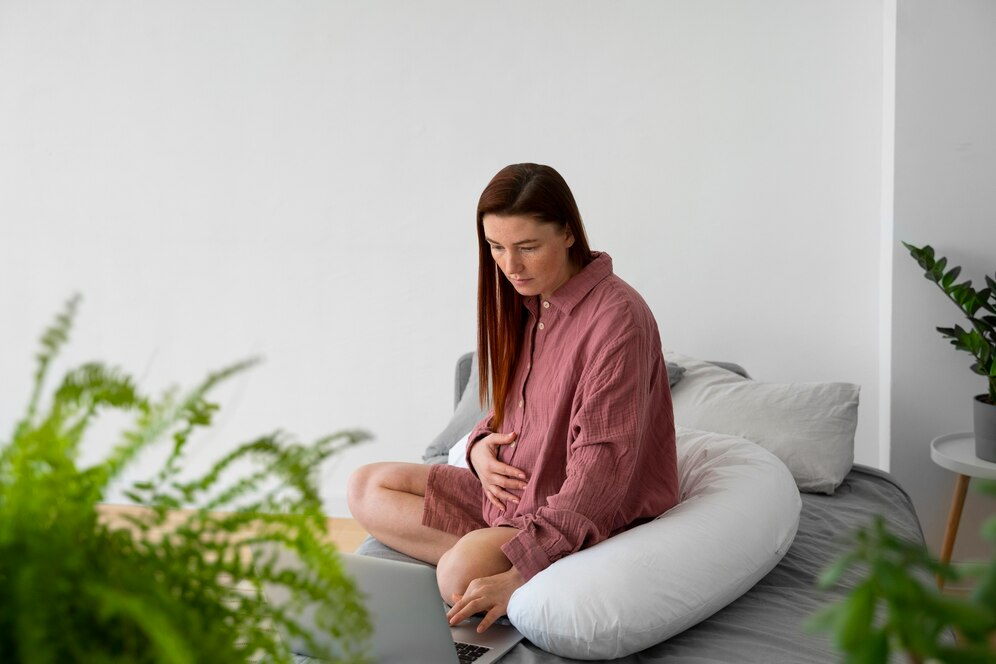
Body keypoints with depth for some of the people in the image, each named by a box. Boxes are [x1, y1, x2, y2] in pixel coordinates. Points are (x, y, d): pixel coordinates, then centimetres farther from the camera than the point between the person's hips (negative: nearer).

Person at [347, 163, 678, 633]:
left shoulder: (617, 317, -21)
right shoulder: (524, 304, 6)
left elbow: (602, 467, -26)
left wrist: (521, 571, -31)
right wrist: (481, 443, -5)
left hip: (590, 516, -9)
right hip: (513, 491, 10)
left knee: (465, 570, -36)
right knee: (366, 488, 1)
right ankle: (493, 555, -13)